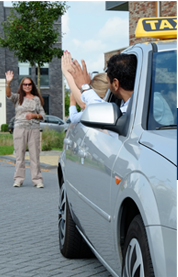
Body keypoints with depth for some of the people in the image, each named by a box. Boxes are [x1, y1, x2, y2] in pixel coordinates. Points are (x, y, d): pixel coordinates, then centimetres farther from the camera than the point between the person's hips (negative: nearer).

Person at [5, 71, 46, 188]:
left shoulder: (37, 99, 11)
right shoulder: (18, 97, 8)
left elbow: (43, 115, 11)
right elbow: (9, 95, -13)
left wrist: (34, 115, -9)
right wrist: (8, 83, -29)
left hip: (34, 129, 0)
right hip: (19, 128, 0)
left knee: (35, 154, -3)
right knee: (19, 154, 1)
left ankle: (37, 179, 1)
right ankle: (18, 179, 6)